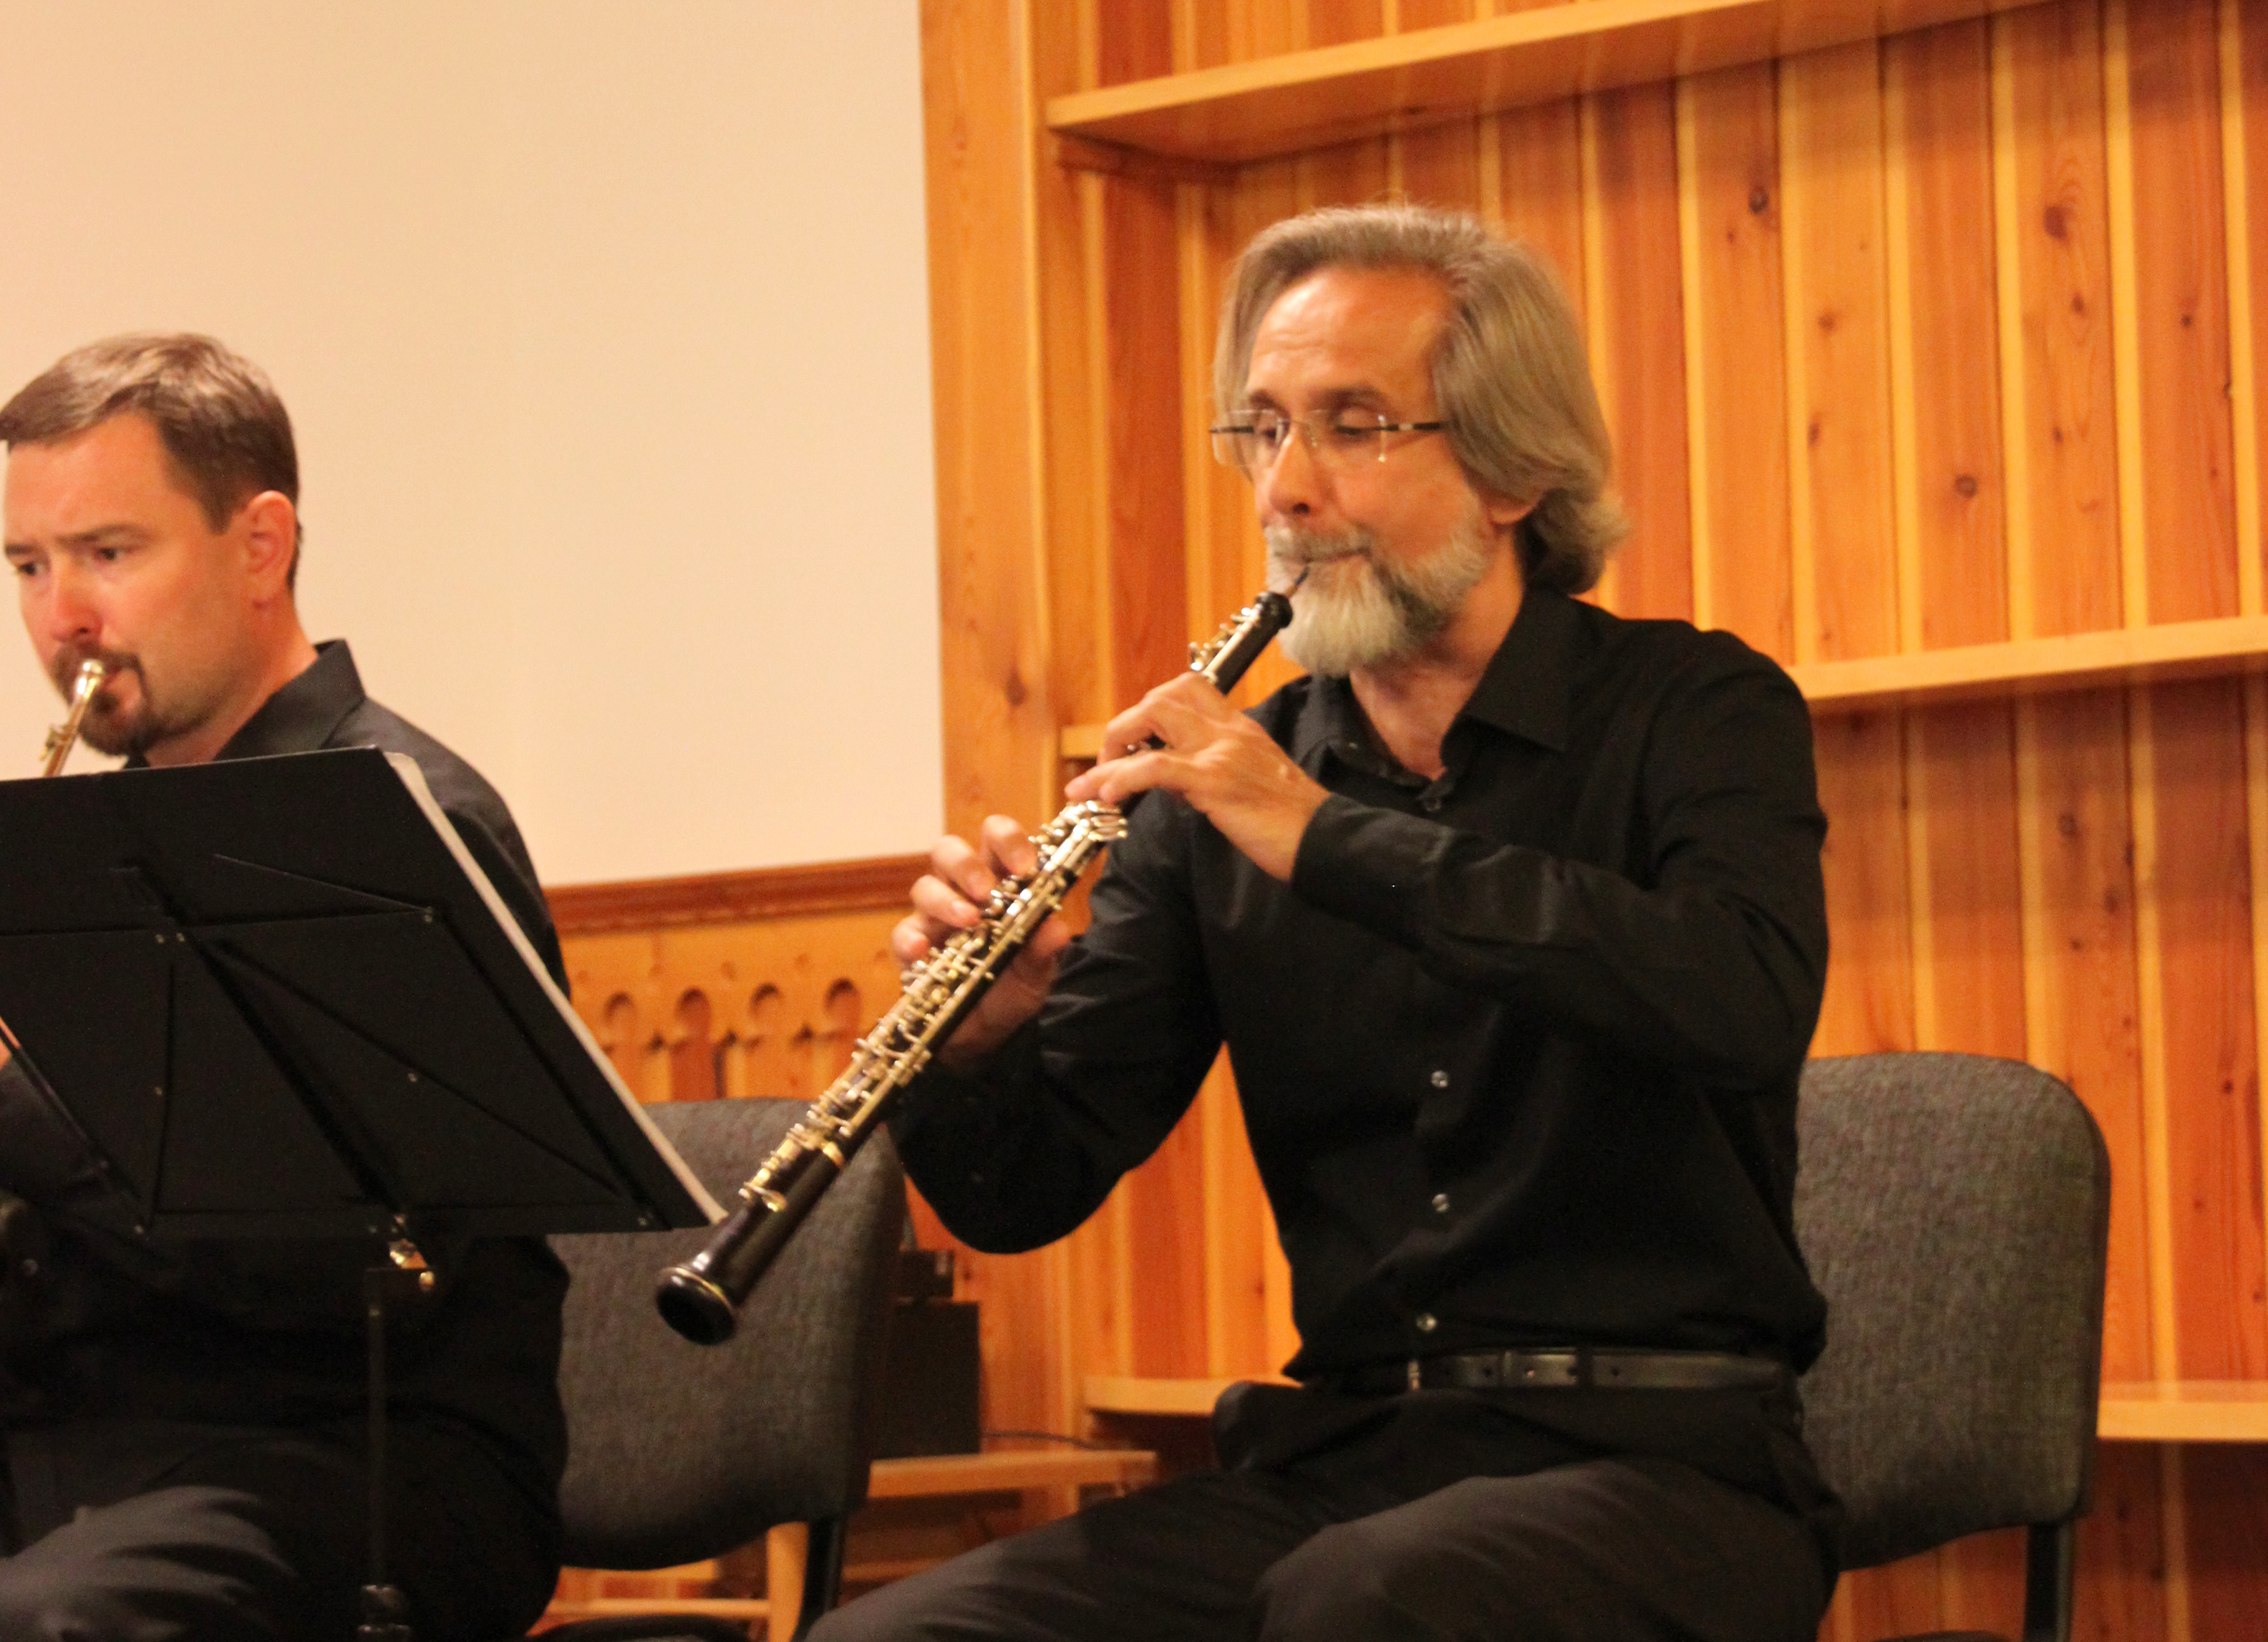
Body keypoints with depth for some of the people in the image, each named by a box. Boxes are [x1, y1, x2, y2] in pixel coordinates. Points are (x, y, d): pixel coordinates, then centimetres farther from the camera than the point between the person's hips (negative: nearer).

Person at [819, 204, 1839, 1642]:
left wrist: (1330, 837, -24)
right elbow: (1026, 1193, 9)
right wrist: (972, 1047, -15)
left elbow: (1749, 1010, -22)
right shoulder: (1227, 789, 10)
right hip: (1338, 1455, 4)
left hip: (1656, 1463, -4)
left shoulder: (1697, 713, 0)